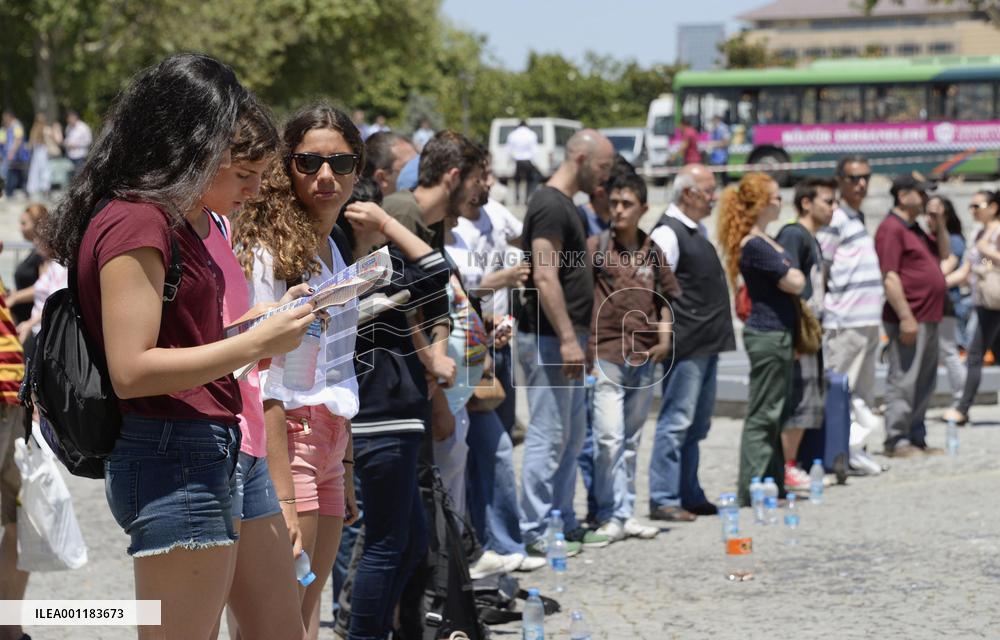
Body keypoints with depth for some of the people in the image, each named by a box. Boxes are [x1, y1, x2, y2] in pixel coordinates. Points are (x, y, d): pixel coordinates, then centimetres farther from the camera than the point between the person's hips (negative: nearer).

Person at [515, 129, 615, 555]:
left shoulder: (563, 204, 17)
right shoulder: (550, 205, -15)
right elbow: (545, 277, -23)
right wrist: (567, 338, -25)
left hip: (565, 338, 11)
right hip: (549, 339, -11)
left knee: (571, 435, 14)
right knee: (548, 436, -7)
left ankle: (562, 523, 21)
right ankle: (534, 532, -2)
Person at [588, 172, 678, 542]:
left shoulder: (652, 252, 10)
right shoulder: (595, 247, -3)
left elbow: (665, 299, 20)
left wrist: (664, 338, 5)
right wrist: (586, 349, -14)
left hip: (644, 359, 5)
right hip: (606, 356, -5)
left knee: (631, 441, 11)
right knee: (609, 439, -10)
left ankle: (626, 514, 18)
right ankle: (610, 515, -2)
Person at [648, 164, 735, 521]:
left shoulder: (698, 230, 18)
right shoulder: (667, 233, -13)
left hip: (707, 343, 10)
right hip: (687, 344, -10)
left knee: (696, 425, 15)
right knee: (676, 421, -8)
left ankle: (690, 495, 22)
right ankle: (663, 500, -5)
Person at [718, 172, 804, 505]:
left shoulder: (763, 241, 14)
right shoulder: (754, 246, -18)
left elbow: (795, 282, 20)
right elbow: (794, 283, -19)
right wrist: (795, 273, 2)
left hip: (776, 332, 10)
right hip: (767, 334, -10)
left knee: (775, 413, 15)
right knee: (763, 414, -6)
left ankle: (772, 482, 22)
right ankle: (751, 488, -3)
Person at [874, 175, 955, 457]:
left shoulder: (915, 230, 19)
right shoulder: (892, 228, -12)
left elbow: (944, 255, 29)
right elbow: (889, 277, -19)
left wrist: (940, 223, 15)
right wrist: (906, 317, -23)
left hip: (928, 319, 10)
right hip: (909, 320, -10)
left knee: (924, 383, 13)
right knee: (903, 380, -7)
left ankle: (915, 437, 19)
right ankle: (897, 441, -4)